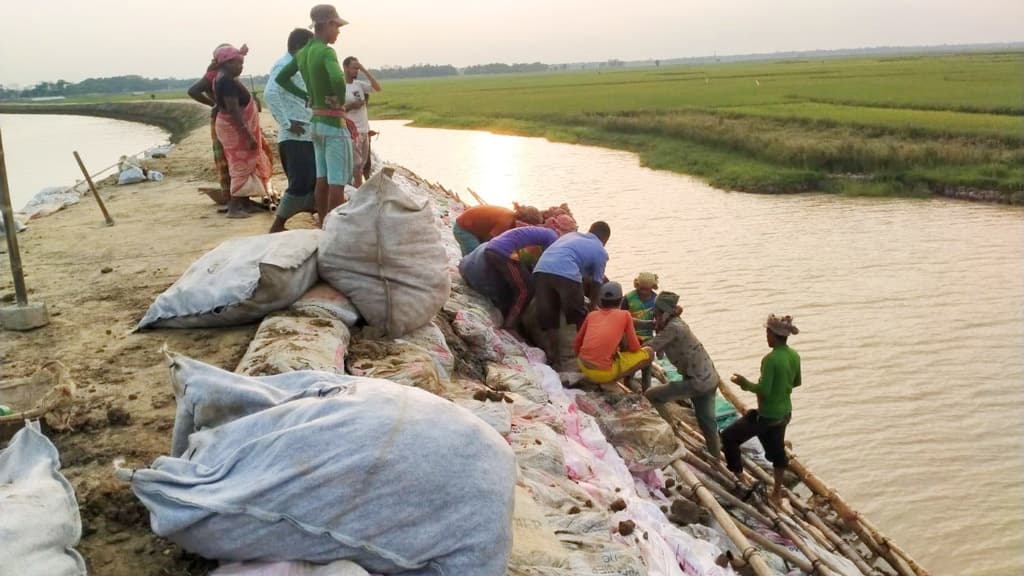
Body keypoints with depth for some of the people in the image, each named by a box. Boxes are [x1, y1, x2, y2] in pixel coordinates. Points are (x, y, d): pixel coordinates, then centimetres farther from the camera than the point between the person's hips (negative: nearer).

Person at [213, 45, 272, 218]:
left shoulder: (224, 79, 11)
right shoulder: (227, 82, -21)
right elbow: (233, 110, -27)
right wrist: (248, 135, -27)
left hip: (236, 129, 10)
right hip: (235, 129, -10)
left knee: (244, 166, 15)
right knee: (242, 166, -6)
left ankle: (240, 203, 20)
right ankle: (234, 207, -4)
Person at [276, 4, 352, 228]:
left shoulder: (302, 53, 9)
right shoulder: (326, 52, -17)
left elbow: (281, 78, 20)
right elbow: (338, 79, -36)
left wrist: (306, 96, 14)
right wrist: (340, 102, -18)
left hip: (316, 121, 9)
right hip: (334, 122, -9)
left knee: (322, 179, 14)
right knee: (337, 182, -4)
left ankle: (323, 228, 21)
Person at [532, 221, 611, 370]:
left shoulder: (571, 235, 35)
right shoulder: (600, 251, 19)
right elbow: (596, 284, 22)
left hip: (541, 270, 5)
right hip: (566, 274, -5)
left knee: (548, 323, 12)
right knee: (581, 320, 15)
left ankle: (552, 362, 11)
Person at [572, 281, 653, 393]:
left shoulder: (591, 315, 12)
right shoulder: (625, 315, 2)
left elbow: (576, 345, 17)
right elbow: (635, 348, 5)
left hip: (584, 367, 6)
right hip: (604, 372, -6)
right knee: (649, 353, 9)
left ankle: (591, 378, 15)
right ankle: (610, 382, 0)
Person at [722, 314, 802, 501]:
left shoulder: (770, 359, -26)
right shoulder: (794, 356, -2)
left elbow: (764, 390, -26)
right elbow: (796, 382, 11)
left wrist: (745, 383, -12)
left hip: (767, 414, -8)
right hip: (784, 413, 8)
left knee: (729, 437, 7)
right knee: (777, 450, 23)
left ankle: (739, 477, 13)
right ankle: (778, 491, 35)